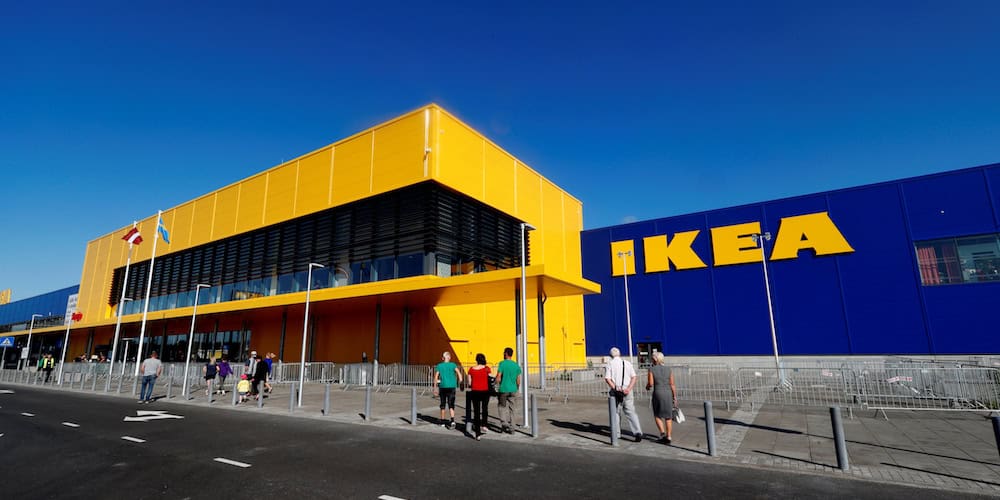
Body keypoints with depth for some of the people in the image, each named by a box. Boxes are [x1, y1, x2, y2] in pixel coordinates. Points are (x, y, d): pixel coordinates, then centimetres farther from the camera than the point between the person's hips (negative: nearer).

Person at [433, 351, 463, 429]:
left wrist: (435, 388, 7)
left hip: (443, 387, 1)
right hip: (451, 386, -1)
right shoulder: (453, 365, 3)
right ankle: (452, 420, -18)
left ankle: (442, 422, 21)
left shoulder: (439, 366, 6)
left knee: (443, 404, 13)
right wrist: (459, 382, -7)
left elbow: (436, 378, 2)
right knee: (451, 404, 0)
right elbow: (459, 373, -11)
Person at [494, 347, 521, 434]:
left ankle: (504, 422, -2)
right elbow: (518, 380, 7)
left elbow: (498, 377, -13)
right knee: (511, 408, 11)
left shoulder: (502, 363, -9)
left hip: (503, 389, -4)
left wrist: (497, 386, 2)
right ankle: (511, 428, 13)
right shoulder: (516, 365, 5)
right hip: (513, 390, 4)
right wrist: (517, 389, 19)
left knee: (502, 406, 13)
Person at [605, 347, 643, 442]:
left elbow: (607, 379, -11)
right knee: (631, 412, 5)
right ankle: (638, 432, -10)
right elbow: (634, 377, -1)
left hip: (616, 391, -1)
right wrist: (628, 389, -8)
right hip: (627, 391, 2)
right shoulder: (627, 363, 8)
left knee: (616, 412, 13)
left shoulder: (610, 364, 0)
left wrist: (615, 388, -13)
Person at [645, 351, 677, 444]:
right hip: (668, 394, 3)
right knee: (668, 416, 15)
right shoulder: (668, 369, 2)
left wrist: (647, 387, 12)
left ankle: (662, 432, -5)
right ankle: (668, 436, 15)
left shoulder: (652, 369, -6)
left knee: (657, 415, 14)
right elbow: (672, 385, 2)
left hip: (657, 394, -3)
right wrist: (675, 397, 9)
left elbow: (650, 383, -10)